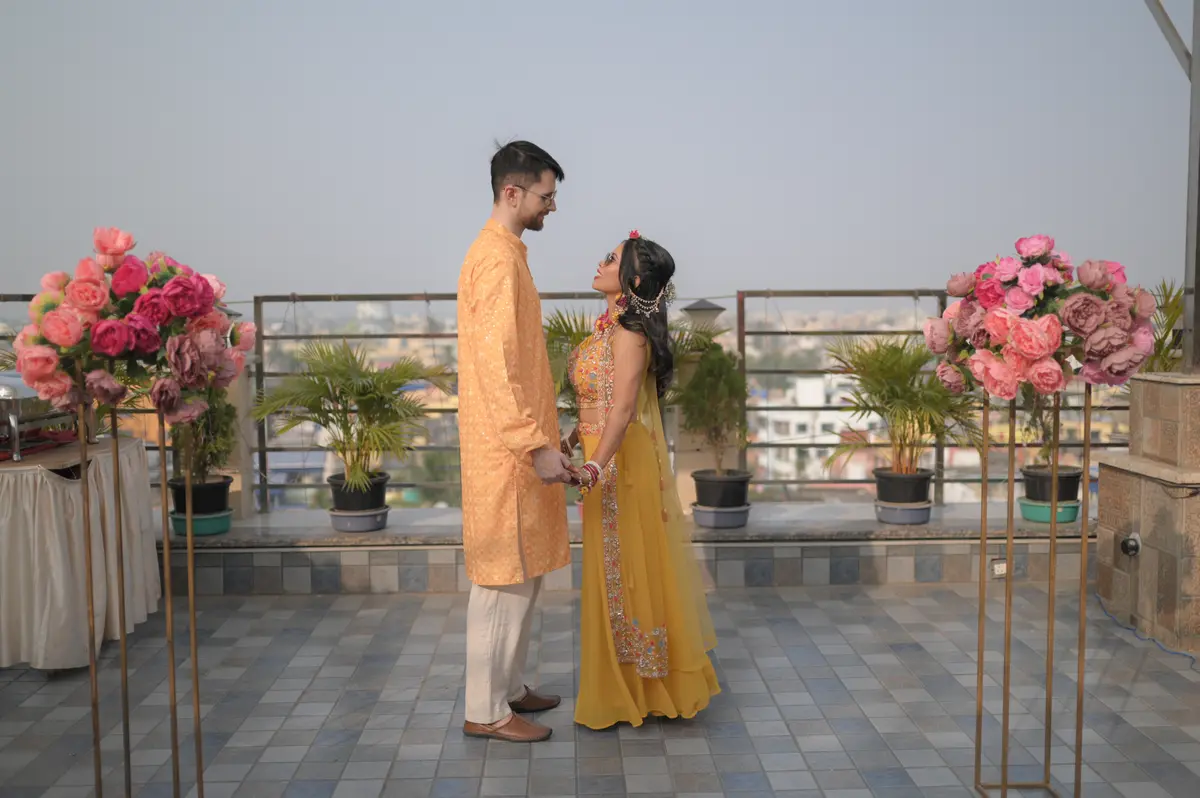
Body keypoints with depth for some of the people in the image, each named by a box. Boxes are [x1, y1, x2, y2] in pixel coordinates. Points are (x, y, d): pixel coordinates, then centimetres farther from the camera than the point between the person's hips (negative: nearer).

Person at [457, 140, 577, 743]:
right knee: (506, 578, -2)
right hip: (508, 448, -10)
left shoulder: (502, 253, 16)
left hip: (517, 444, 10)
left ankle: (508, 687, 28)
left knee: (521, 573, 16)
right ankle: (486, 711, 8)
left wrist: (541, 433, 23)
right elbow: (496, 365, -23)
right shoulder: (498, 259, -16)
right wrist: (535, 444, -24)